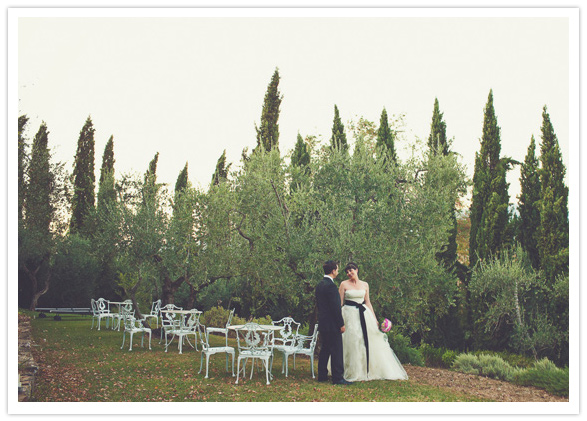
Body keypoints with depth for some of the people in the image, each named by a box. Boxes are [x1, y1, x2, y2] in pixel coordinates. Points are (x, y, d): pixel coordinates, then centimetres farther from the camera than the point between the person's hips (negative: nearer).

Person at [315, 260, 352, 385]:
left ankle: (322, 375, 20)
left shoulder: (319, 285, 11)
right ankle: (337, 378, -3)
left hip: (322, 323, 9)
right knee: (336, 351, -5)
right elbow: (335, 307, -20)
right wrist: (341, 324, -14)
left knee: (325, 350, 15)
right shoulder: (331, 286, -18)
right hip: (332, 324, -9)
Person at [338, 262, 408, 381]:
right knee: (351, 343, -4)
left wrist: (374, 318, 9)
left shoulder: (365, 285, 10)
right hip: (349, 314, -3)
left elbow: (368, 302, 14)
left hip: (364, 313, 4)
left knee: (371, 340, 1)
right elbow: (340, 302, 0)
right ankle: (353, 373, 7)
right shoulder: (344, 284, 0)